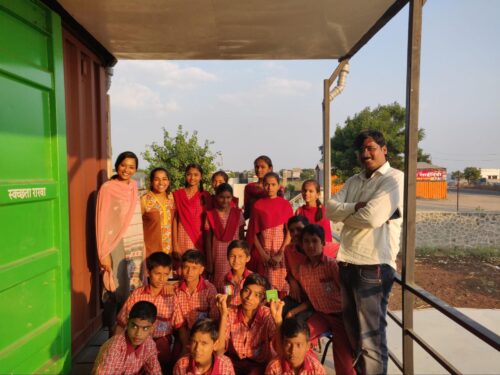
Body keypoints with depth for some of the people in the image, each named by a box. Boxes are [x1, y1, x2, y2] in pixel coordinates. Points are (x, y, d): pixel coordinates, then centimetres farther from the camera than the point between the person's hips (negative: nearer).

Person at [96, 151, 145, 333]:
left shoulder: (133, 186, 9)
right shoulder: (107, 188, -9)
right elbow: (102, 222, -11)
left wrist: (141, 246, 13)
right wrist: (104, 253, -13)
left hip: (135, 247, 6)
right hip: (116, 248, -6)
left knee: (134, 290, 12)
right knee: (116, 291, 1)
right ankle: (114, 331, 16)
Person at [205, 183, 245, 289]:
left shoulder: (238, 214, -1)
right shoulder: (210, 215, -4)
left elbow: (241, 237, 5)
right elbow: (208, 241, -1)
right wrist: (209, 263, -3)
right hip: (218, 257, -1)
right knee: (219, 286, 5)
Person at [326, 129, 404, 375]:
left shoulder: (394, 178, -7)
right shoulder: (354, 181, 15)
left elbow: (372, 217, -21)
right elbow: (330, 208, 3)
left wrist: (344, 214, -3)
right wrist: (356, 207, -14)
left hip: (373, 266, -8)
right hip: (347, 263, 8)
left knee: (370, 337, 2)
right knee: (353, 331, 22)